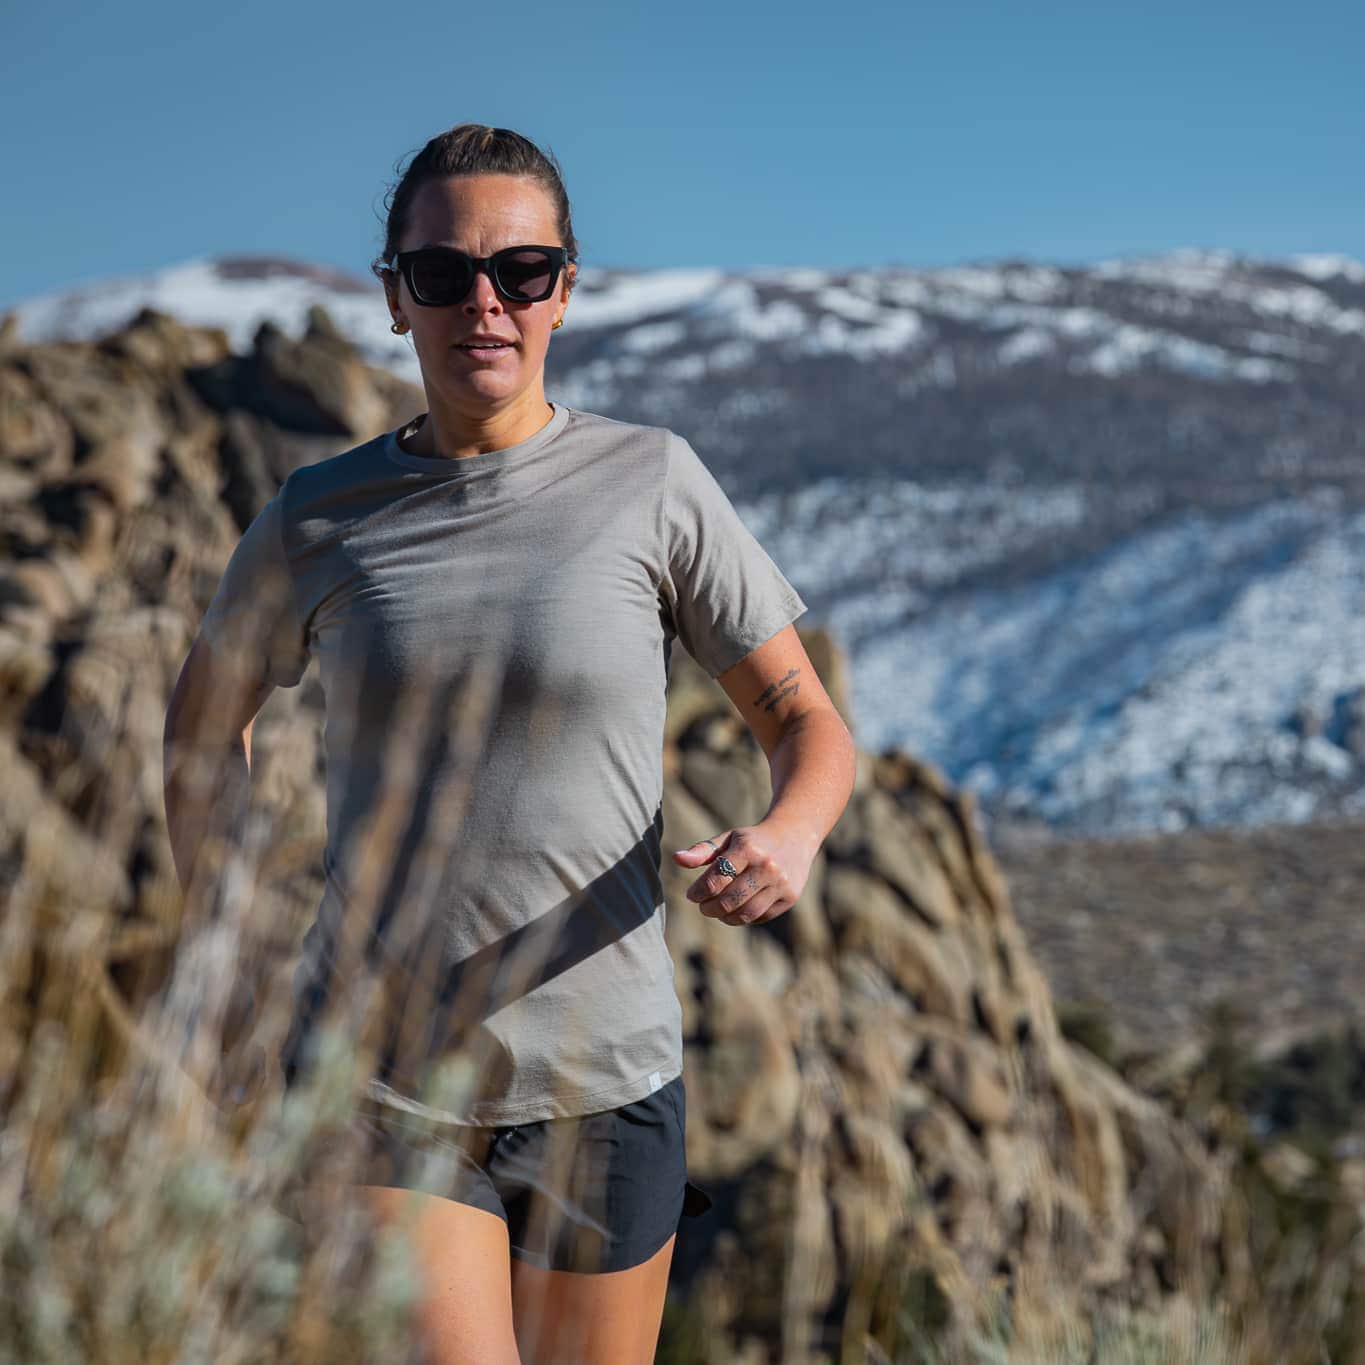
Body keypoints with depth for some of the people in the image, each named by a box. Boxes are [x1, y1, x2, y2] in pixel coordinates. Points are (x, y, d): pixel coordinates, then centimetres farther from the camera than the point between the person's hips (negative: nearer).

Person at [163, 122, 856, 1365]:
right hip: (381, 1087, 0)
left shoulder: (653, 484, -3)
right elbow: (208, 712, 19)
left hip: (605, 1086, 1)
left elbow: (809, 725, 2)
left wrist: (789, 836, -21)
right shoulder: (320, 518, 1)